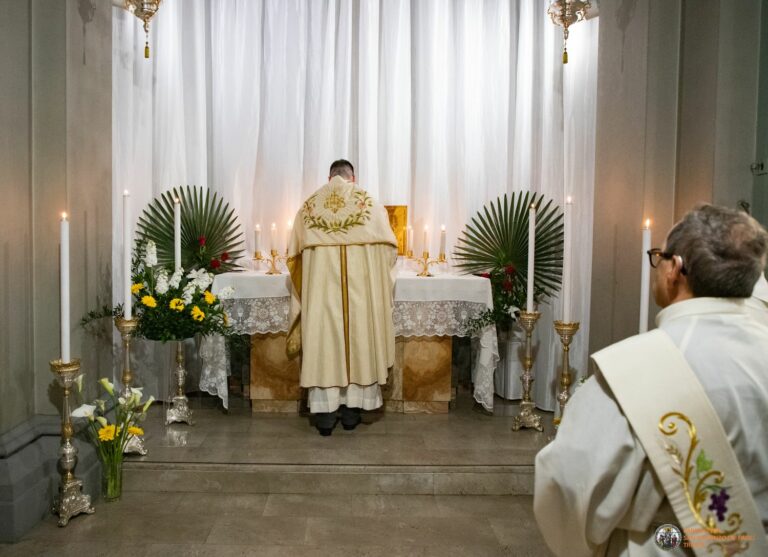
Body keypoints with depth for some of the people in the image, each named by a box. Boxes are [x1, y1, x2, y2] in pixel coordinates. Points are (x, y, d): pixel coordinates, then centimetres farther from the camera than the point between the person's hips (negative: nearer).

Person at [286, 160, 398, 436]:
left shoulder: (309, 205, 7)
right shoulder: (369, 203, 3)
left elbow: (295, 251, 10)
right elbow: (387, 246, 7)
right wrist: (375, 270, 26)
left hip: (320, 286, 1)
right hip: (359, 286, -1)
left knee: (323, 342, 4)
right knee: (358, 340, 7)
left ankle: (325, 414, 6)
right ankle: (351, 411, 13)